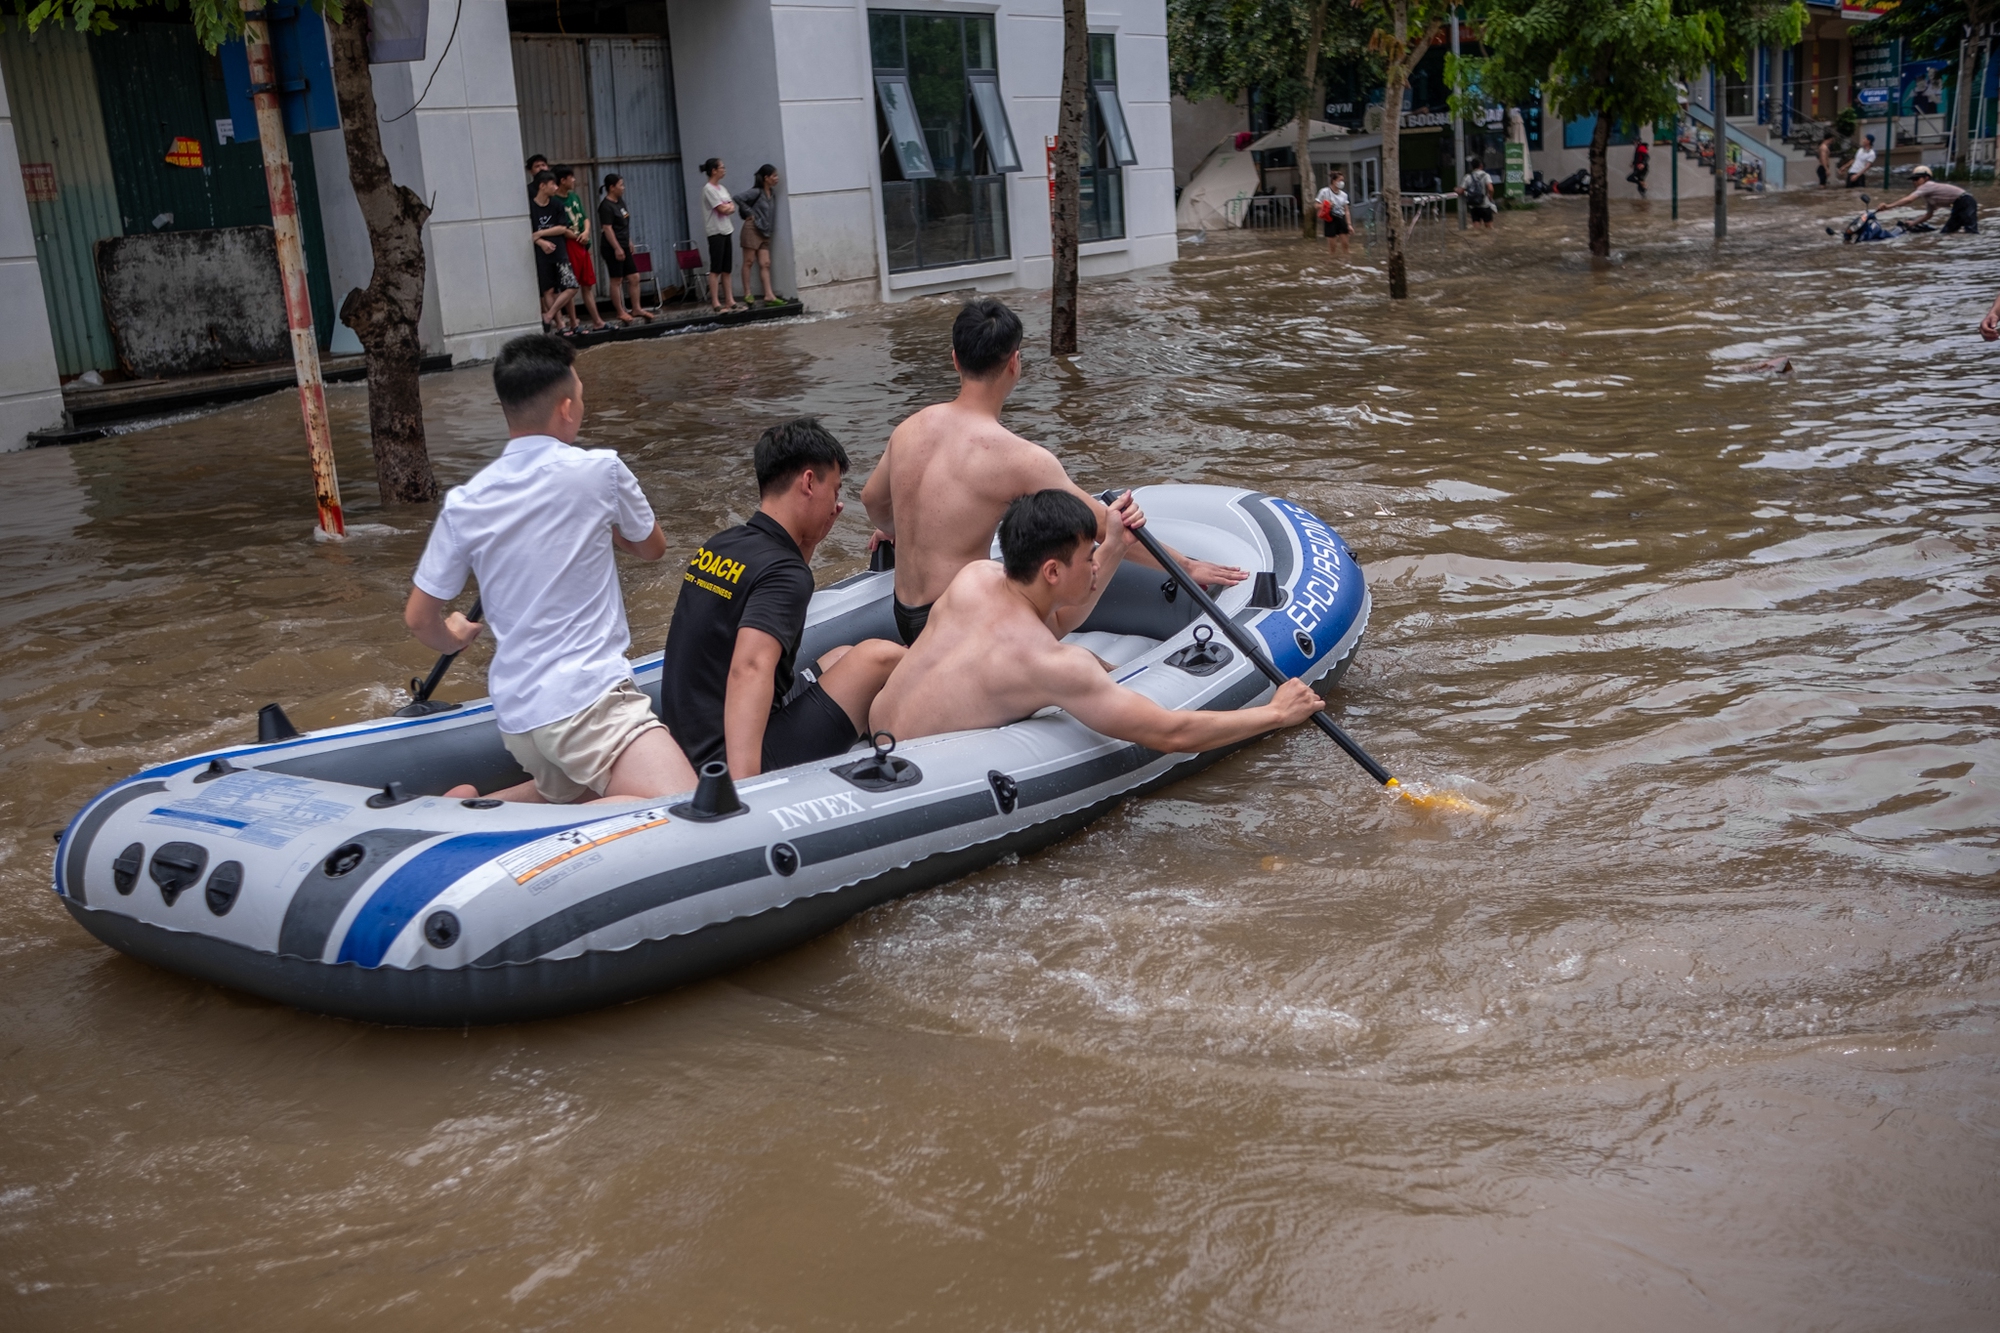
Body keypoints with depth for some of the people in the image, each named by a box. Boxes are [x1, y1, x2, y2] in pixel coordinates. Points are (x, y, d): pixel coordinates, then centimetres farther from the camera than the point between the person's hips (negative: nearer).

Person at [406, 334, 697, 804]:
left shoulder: (464, 504, 6)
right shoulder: (600, 470, -4)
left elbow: (420, 618, 12)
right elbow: (652, 547, 14)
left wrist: (454, 639, 34)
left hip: (514, 712, 7)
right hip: (587, 699, -6)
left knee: (567, 792, 32)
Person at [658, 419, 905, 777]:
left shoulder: (719, 546, 7)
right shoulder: (783, 572, -19)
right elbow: (750, 670, -36)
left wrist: (810, 538, 18)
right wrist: (743, 787, -48)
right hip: (750, 759, -10)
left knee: (843, 657, 23)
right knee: (880, 657, -10)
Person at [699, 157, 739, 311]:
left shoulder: (721, 188, 15)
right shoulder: (708, 189, -10)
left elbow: (732, 208, 11)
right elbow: (722, 209, -15)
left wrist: (727, 207, -8)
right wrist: (729, 206, 4)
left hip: (726, 230, 8)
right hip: (715, 232, -8)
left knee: (727, 268, 7)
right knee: (716, 268, -8)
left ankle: (729, 300, 9)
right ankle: (715, 302, -8)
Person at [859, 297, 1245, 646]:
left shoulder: (909, 429, 3)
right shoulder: (1020, 458, -17)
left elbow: (872, 499, 23)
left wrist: (892, 531, 47)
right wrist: (1189, 567, 3)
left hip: (905, 617, 8)